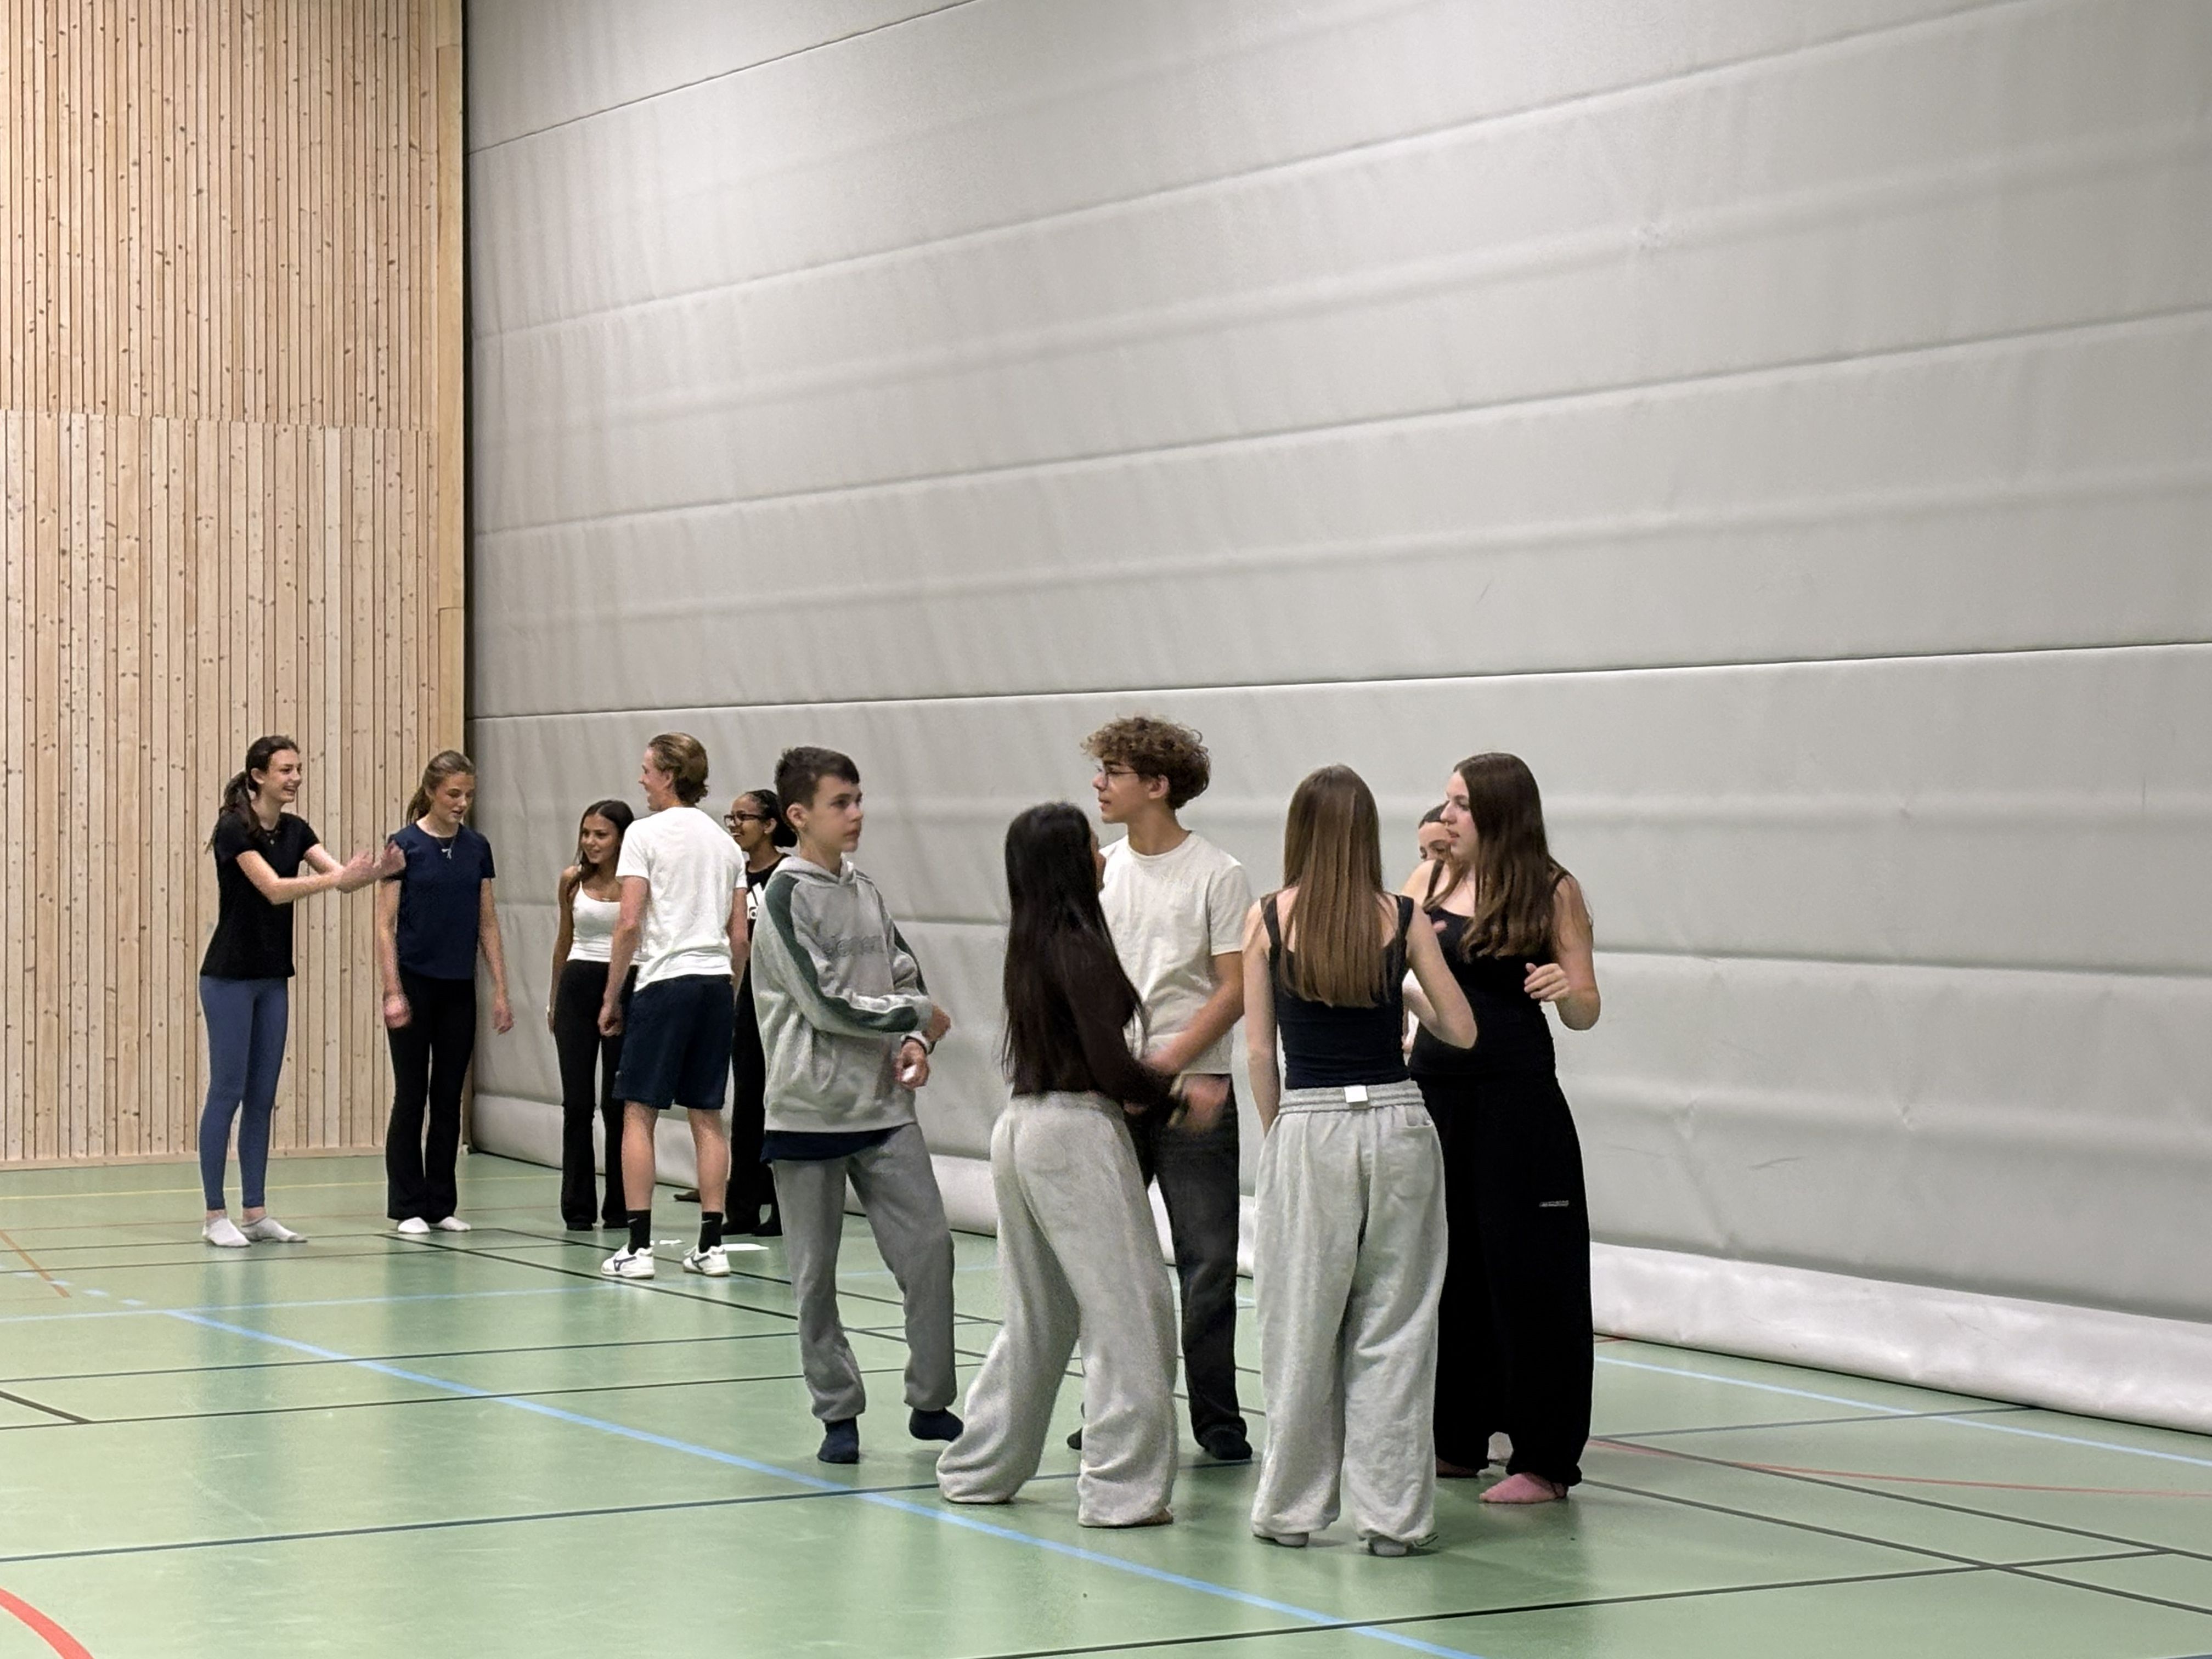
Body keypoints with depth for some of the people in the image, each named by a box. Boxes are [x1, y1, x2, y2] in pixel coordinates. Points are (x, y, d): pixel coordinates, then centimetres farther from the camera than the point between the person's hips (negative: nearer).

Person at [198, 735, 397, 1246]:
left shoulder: (295, 829, 7)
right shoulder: (234, 828, -16)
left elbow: (339, 878, -3)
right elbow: (274, 889, -27)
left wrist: (376, 871, -24)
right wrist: (340, 877, -36)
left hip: (273, 978, 8)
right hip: (230, 977, -8)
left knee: (263, 1095, 8)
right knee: (227, 1091, -4)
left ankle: (256, 1212, 13)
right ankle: (215, 1215, 2)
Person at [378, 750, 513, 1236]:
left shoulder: (477, 848, 7)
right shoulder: (405, 846, -8)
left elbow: (488, 923, 9)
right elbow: (385, 925, -9)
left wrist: (501, 990, 4)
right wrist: (392, 992, -16)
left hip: (459, 990, 5)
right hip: (415, 985, -5)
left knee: (449, 1097, 8)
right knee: (411, 1095, 0)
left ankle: (442, 1205, 14)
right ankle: (408, 1207, 6)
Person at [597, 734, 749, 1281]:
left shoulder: (645, 834, -5)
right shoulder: (724, 842, 13)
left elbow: (629, 923, -11)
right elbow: (740, 937, 12)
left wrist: (611, 998, -4)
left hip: (665, 983, -6)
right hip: (717, 985, 6)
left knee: (639, 1113, -1)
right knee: (706, 1116, 9)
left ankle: (638, 1246, -5)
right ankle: (711, 1245, 8)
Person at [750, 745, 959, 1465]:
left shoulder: (864, 890, 10)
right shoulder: (788, 895, -10)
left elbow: (906, 977, 14)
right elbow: (827, 1004, -15)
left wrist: (914, 1045, -5)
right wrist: (921, 1018, -5)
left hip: (884, 1105, 5)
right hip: (810, 1109, -5)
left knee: (929, 1246, -1)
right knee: (815, 1272, 3)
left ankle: (931, 1402, 10)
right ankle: (838, 1413, 14)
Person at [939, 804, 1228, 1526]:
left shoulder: (1029, 945, 10)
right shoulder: (1080, 948, -15)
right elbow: (1112, 1066, -16)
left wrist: (1124, 1095, 18)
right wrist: (1183, 1089, -3)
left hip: (1022, 1127, 9)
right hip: (1076, 1134, -9)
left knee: (1036, 1315, 18)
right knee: (1127, 1310, 0)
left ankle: (980, 1468, 24)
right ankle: (1122, 1487, 1)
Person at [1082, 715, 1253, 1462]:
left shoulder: (1217, 875, -5)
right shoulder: (1099, 870, 9)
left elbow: (1234, 989, -8)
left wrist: (1163, 1065, -15)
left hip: (1192, 1091, -5)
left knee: (1208, 1260, -2)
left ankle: (1218, 1419, 6)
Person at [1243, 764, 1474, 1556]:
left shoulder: (1268, 919, -2)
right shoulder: (1400, 919, -1)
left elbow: (1259, 1050, 0)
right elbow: (1461, 1030, 2)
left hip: (1308, 1130, -1)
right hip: (1397, 1121, 1)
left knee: (1301, 1327, 9)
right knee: (1392, 1327, 7)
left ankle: (1291, 1506, 16)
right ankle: (1391, 1511, 8)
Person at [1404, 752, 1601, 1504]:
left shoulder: (1553, 892, -3)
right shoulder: (1428, 881, 8)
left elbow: (1585, 1013, -3)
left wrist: (1564, 990, -24)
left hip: (1516, 1101, -5)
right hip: (1433, 1088, 5)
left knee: (1526, 1272, -3)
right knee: (1442, 1267, 11)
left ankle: (1544, 1458, 3)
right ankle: (1455, 1438, 24)